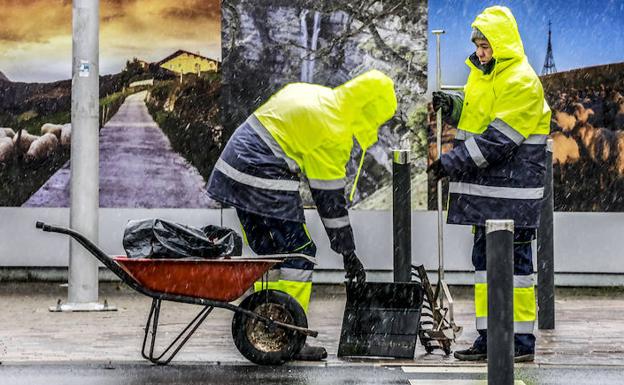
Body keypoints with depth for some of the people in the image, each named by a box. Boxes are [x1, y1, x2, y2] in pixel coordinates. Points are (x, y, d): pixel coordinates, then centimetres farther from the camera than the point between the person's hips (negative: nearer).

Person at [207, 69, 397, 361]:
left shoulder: (307, 92, 14)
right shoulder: (335, 133, -11)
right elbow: (330, 197, -7)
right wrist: (348, 251, 1)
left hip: (233, 166, 10)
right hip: (265, 181, -9)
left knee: (268, 251, 16)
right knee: (298, 253, -3)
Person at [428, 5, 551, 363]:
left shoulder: (521, 82, -14)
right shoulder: (483, 75, 15)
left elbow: (498, 139, -20)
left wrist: (452, 163, -20)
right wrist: (452, 106, 4)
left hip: (512, 192, -9)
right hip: (486, 189, 9)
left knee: (514, 260, -5)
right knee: (484, 257, 10)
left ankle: (522, 340, 1)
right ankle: (489, 337, 15)